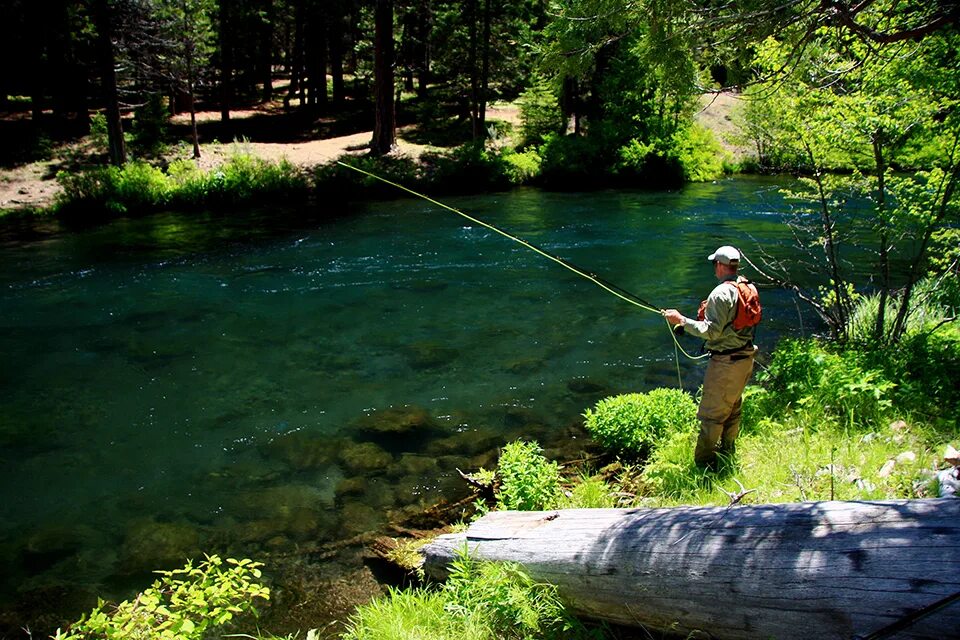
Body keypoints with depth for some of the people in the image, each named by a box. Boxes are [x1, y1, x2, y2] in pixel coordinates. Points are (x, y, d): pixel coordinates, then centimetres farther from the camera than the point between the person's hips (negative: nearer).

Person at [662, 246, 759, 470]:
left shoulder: (721, 293, -21)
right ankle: (727, 448, 39)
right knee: (733, 405, 23)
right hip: (746, 358, 9)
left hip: (725, 362, -9)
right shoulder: (749, 289, 6)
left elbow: (712, 331, -23)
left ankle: (704, 459, 7)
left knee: (712, 412, 0)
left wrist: (681, 320, -18)